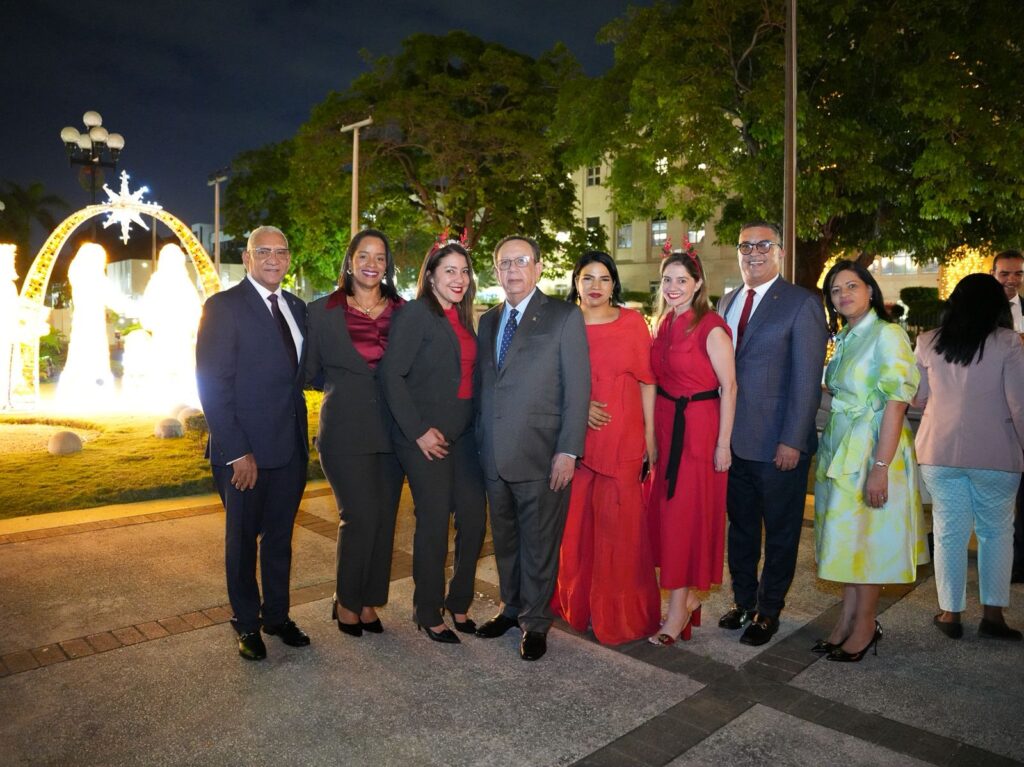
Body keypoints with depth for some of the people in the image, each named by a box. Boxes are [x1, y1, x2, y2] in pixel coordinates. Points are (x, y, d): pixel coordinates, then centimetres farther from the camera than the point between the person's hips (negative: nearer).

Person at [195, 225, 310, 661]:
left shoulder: (296, 307, 10)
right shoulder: (223, 307, -10)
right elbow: (213, 385, -14)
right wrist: (236, 453, -17)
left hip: (292, 446, 6)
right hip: (245, 451, -5)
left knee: (280, 536, 17)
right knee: (243, 539, 12)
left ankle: (277, 615, 34)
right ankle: (247, 624, 30)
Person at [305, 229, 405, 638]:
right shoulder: (322, 311, 2)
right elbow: (311, 372, 8)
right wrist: (344, 385, 3)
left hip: (391, 431, 3)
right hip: (345, 431, -3)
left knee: (385, 520, 7)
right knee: (360, 518, -6)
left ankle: (369, 601, 25)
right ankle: (346, 602, 18)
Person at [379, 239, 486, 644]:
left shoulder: (464, 319, 13)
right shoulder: (415, 313, -9)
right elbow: (391, 374, -15)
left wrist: (477, 425, 7)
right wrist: (418, 431, -15)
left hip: (463, 435, 7)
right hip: (426, 437, -7)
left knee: (474, 518, 8)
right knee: (435, 523, 1)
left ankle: (458, 603, 28)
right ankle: (429, 614, 21)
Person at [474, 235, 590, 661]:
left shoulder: (564, 317, -4)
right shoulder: (488, 321, 13)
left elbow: (577, 388, -9)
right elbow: (480, 385, 15)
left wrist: (568, 451, -14)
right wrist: (478, 442, 9)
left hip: (541, 456, -5)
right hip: (494, 456, 5)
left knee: (538, 543, 7)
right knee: (504, 539, 18)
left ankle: (535, 622, 25)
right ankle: (511, 607, 37)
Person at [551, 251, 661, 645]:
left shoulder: (633, 322, 2)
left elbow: (647, 380, 2)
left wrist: (650, 434, -2)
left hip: (622, 438, -2)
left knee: (618, 523, 1)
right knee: (575, 520, 7)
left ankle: (619, 612, 19)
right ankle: (577, 603, 27)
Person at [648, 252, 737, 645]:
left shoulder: (711, 327, -13)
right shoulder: (665, 324, 9)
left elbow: (729, 387, -13)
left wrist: (723, 444, -15)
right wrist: (653, 434, 9)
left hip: (699, 428, -7)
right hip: (667, 425, 7)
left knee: (686, 513, -1)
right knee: (666, 510, 11)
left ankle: (678, 610, 11)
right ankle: (688, 597, 27)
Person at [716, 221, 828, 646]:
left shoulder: (802, 303, -8)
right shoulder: (727, 301, 11)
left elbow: (807, 379, -12)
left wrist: (793, 440, -16)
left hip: (779, 445, -5)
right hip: (733, 440, 6)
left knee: (780, 532, 11)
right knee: (740, 527, 17)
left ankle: (768, 611, 27)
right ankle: (744, 600, 34)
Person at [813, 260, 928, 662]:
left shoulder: (887, 334, -11)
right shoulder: (843, 339, 13)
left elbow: (896, 403, -17)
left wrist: (880, 466, -22)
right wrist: (830, 453, 9)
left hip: (873, 450, -7)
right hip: (839, 450, 8)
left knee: (867, 537, 3)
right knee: (846, 537, 12)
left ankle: (865, 627, 17)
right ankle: (847, 621, 23)